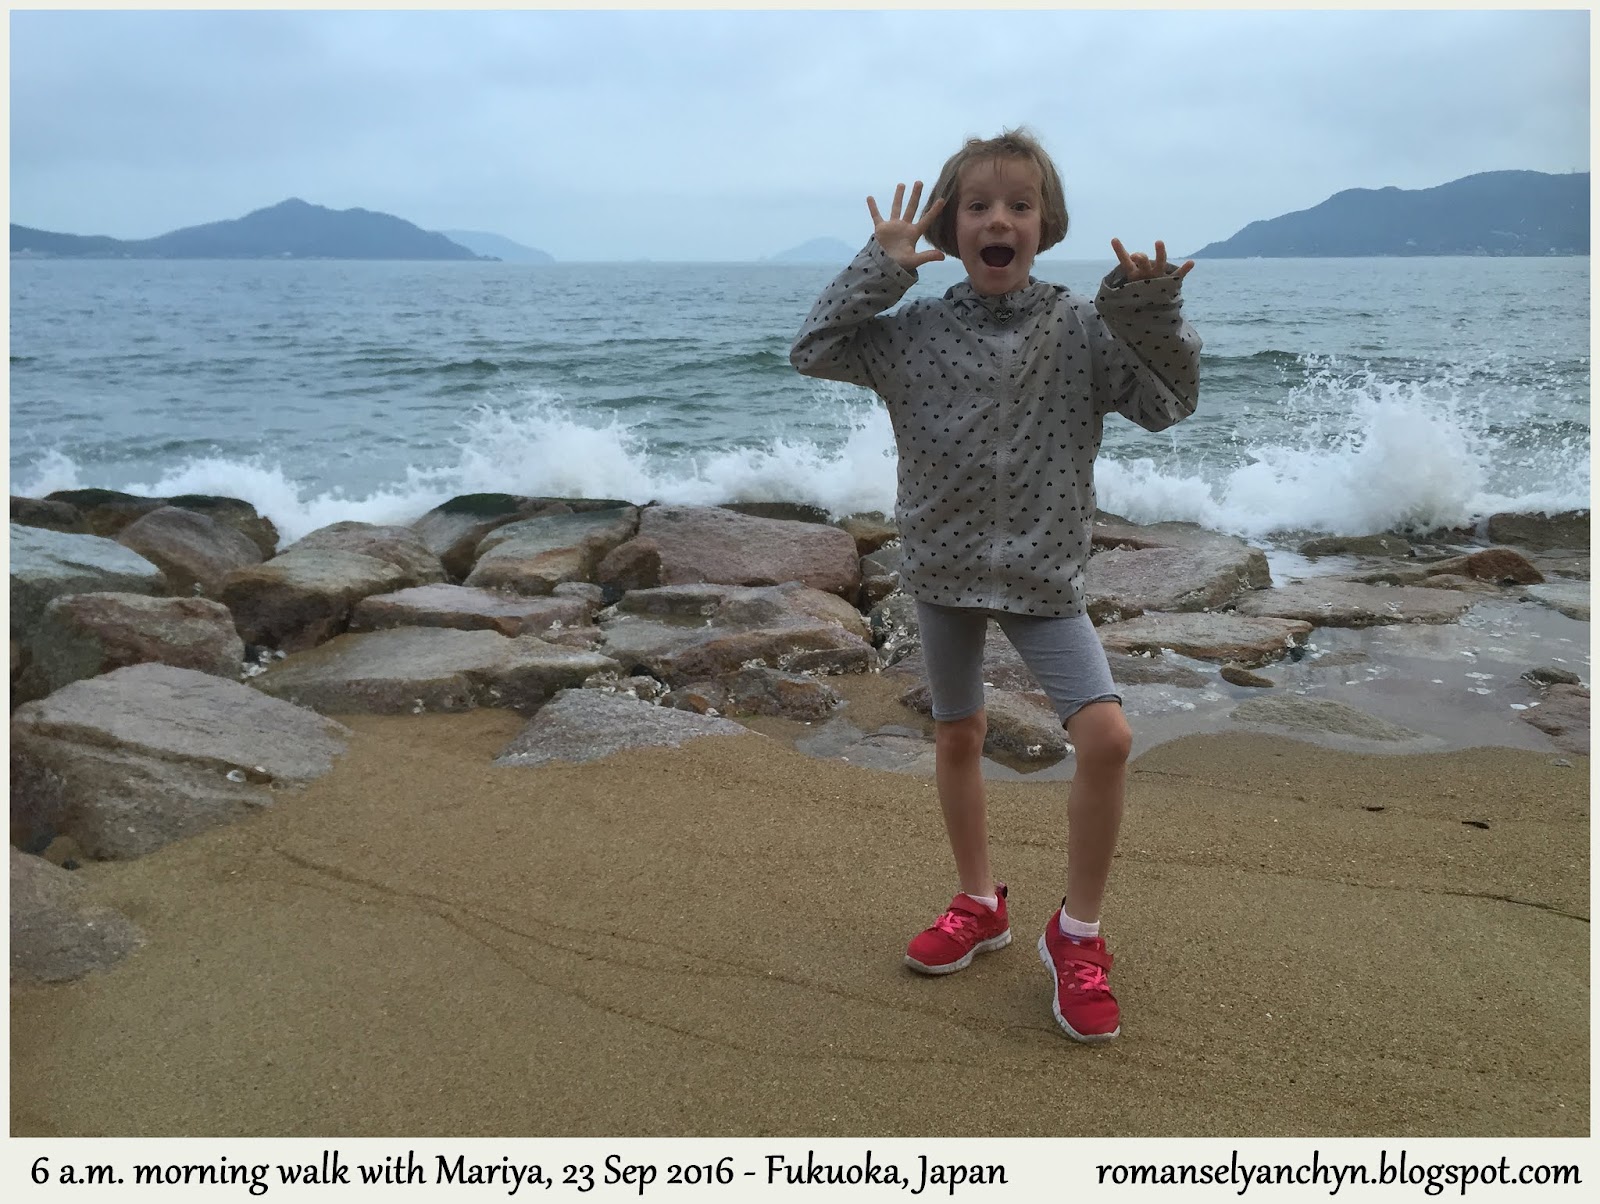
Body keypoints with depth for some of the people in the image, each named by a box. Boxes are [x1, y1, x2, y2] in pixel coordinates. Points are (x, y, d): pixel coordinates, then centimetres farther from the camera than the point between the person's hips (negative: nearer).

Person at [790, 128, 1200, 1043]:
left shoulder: (1083, 330, -7)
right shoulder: (916, 333, -3)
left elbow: (1168, 403, -8)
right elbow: (815, 351, -3)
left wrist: (1153, 314, -24)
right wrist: (880, 271, -10)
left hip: (1043, 574, -2)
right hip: (945, 567, 2)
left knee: (1107, 735, -17)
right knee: (958, 737, 15)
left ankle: (1079, 933, 4)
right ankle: (980, 905, 37)